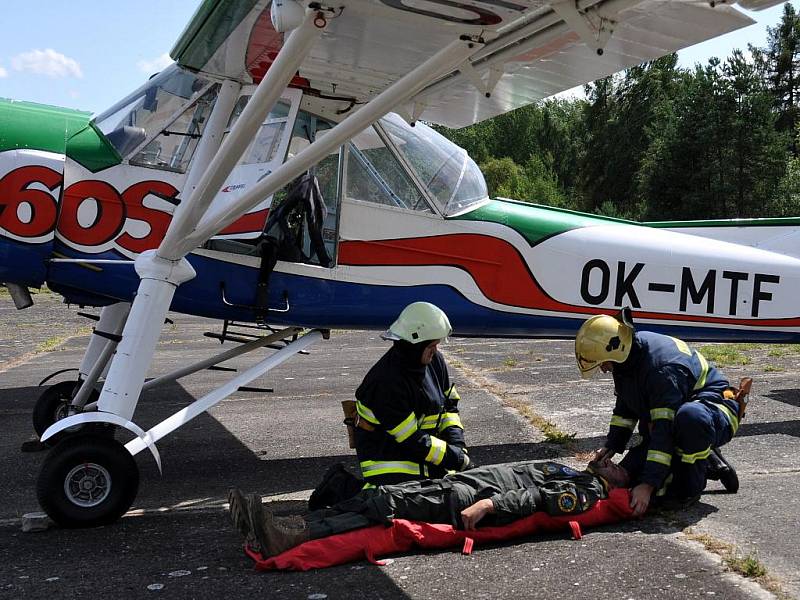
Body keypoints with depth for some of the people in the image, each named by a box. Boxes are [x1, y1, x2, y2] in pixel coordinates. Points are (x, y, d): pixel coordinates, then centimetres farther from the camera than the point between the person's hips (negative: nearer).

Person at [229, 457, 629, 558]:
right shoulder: (568, 471, 32)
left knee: (385, 504, -23)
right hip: (464, 480, 8)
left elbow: (538, 498, -11)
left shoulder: (589, 492, 4)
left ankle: (285, 539, -33)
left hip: (469, 499, -8)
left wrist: (489, 504, -24)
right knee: (374, 501, -8)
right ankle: (278, 529, -16)